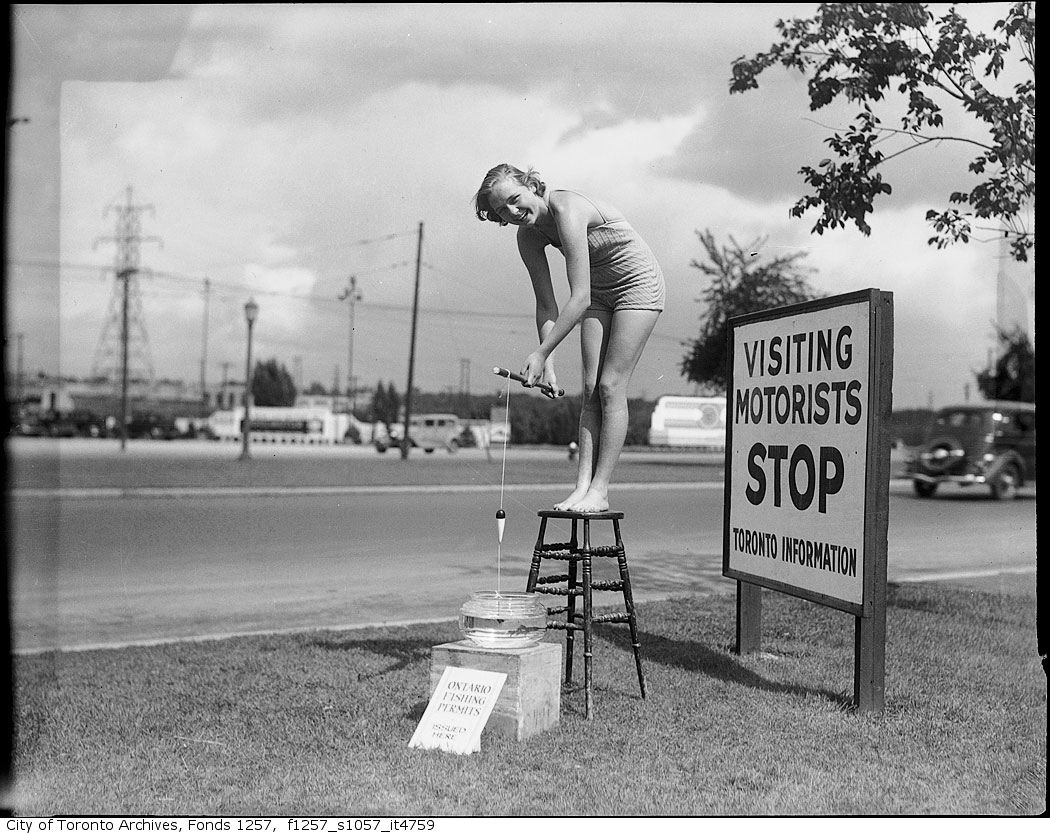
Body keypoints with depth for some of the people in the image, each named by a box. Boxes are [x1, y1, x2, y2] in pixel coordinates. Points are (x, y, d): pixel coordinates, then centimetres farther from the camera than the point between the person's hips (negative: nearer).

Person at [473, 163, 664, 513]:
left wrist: (540, 354, -33)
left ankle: (599, 491, -9)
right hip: (599, 291, 7)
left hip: (637, 283, -7)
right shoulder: (528, 235, -8)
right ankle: (583, 485, -3)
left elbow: (579, 298, -35)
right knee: (591, 387, -2)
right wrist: (548, 364, -13)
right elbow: (546, 305, -3)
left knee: (610, 386, -12)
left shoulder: (567, 209, -32)